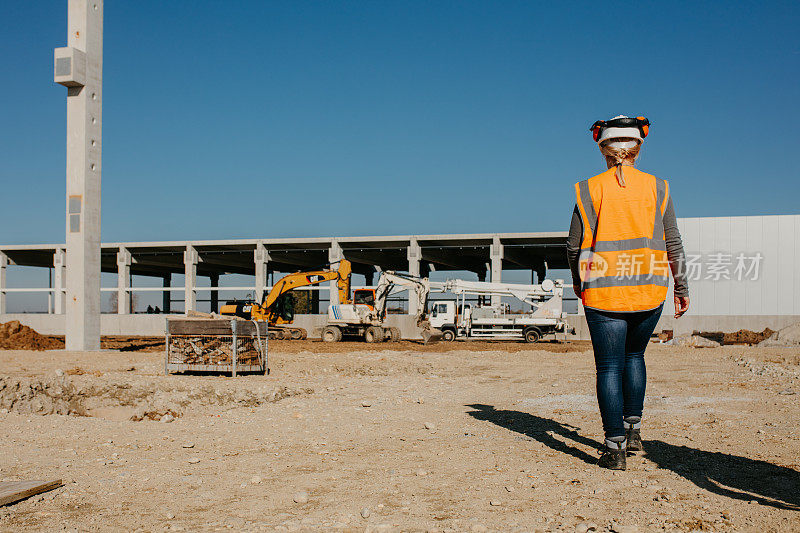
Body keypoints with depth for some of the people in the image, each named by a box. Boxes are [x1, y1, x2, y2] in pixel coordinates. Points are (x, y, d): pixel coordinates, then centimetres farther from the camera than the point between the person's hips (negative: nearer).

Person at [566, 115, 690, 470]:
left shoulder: (589, 190, -2)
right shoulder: (656, 188, 2)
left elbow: (574, 246, 0)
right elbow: (673, 244, 4)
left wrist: (578, 282, 17)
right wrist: (681, 288, 14)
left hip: (604, 292, -2)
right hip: (649, 291, 3)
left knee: (609, 367, 2)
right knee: (634, 354, 23)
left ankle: (615, 448, 1)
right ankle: (633, 430, 25)